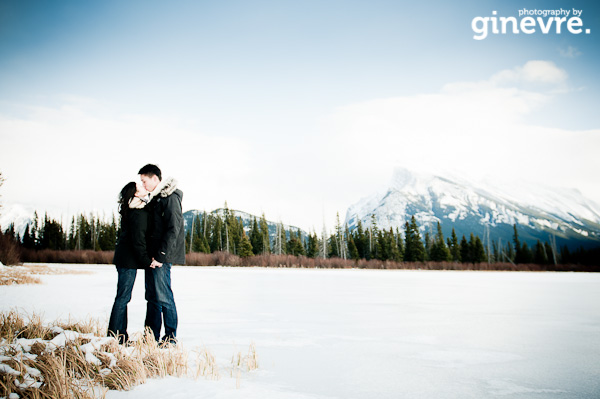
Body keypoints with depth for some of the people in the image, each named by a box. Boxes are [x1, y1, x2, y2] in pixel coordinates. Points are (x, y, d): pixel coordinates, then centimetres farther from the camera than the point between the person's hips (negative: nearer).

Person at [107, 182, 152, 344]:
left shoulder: (131, 210, 15)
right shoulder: (139, 212, -15)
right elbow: (138, 239, -19)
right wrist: (147, 261, -14)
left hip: (123, 258, 10)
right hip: (129, 260, -10)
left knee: (123, 297, 12)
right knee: (123, 297, -5)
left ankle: (120, 336, 19)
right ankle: (115, 337, 0)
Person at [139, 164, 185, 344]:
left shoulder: (170, 198, -12)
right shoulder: (155, 198, 17)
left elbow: (173, 229, -18)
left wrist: (161, 256, -20)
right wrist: (150, 255, 12)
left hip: (163, 257, -9)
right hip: (153, 256, 9)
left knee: (163, 296, -5)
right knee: (152, 296, 12)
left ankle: (170, 337, 4)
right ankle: (151, 337, 20)